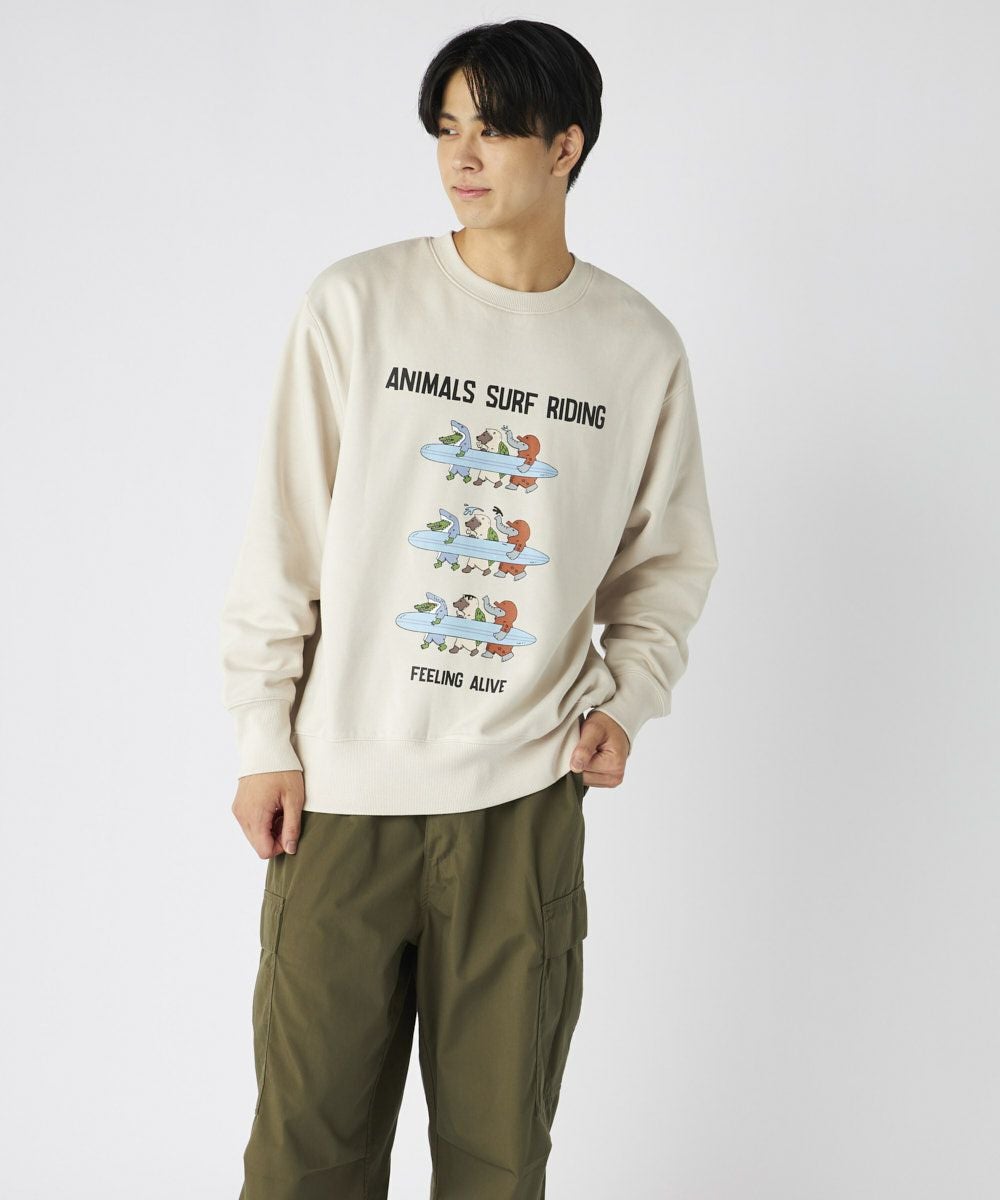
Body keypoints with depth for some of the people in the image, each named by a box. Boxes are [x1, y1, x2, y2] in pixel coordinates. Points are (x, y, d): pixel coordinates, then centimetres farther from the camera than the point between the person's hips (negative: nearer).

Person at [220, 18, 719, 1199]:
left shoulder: (640, 348, 4)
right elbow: (282, 538, 1)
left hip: (526, 800, 1)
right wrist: (263, 739, -1)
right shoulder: (355, 303, -1)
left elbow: (667, 558, 14)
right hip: (339, 789, -1)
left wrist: (626, 700, -1)